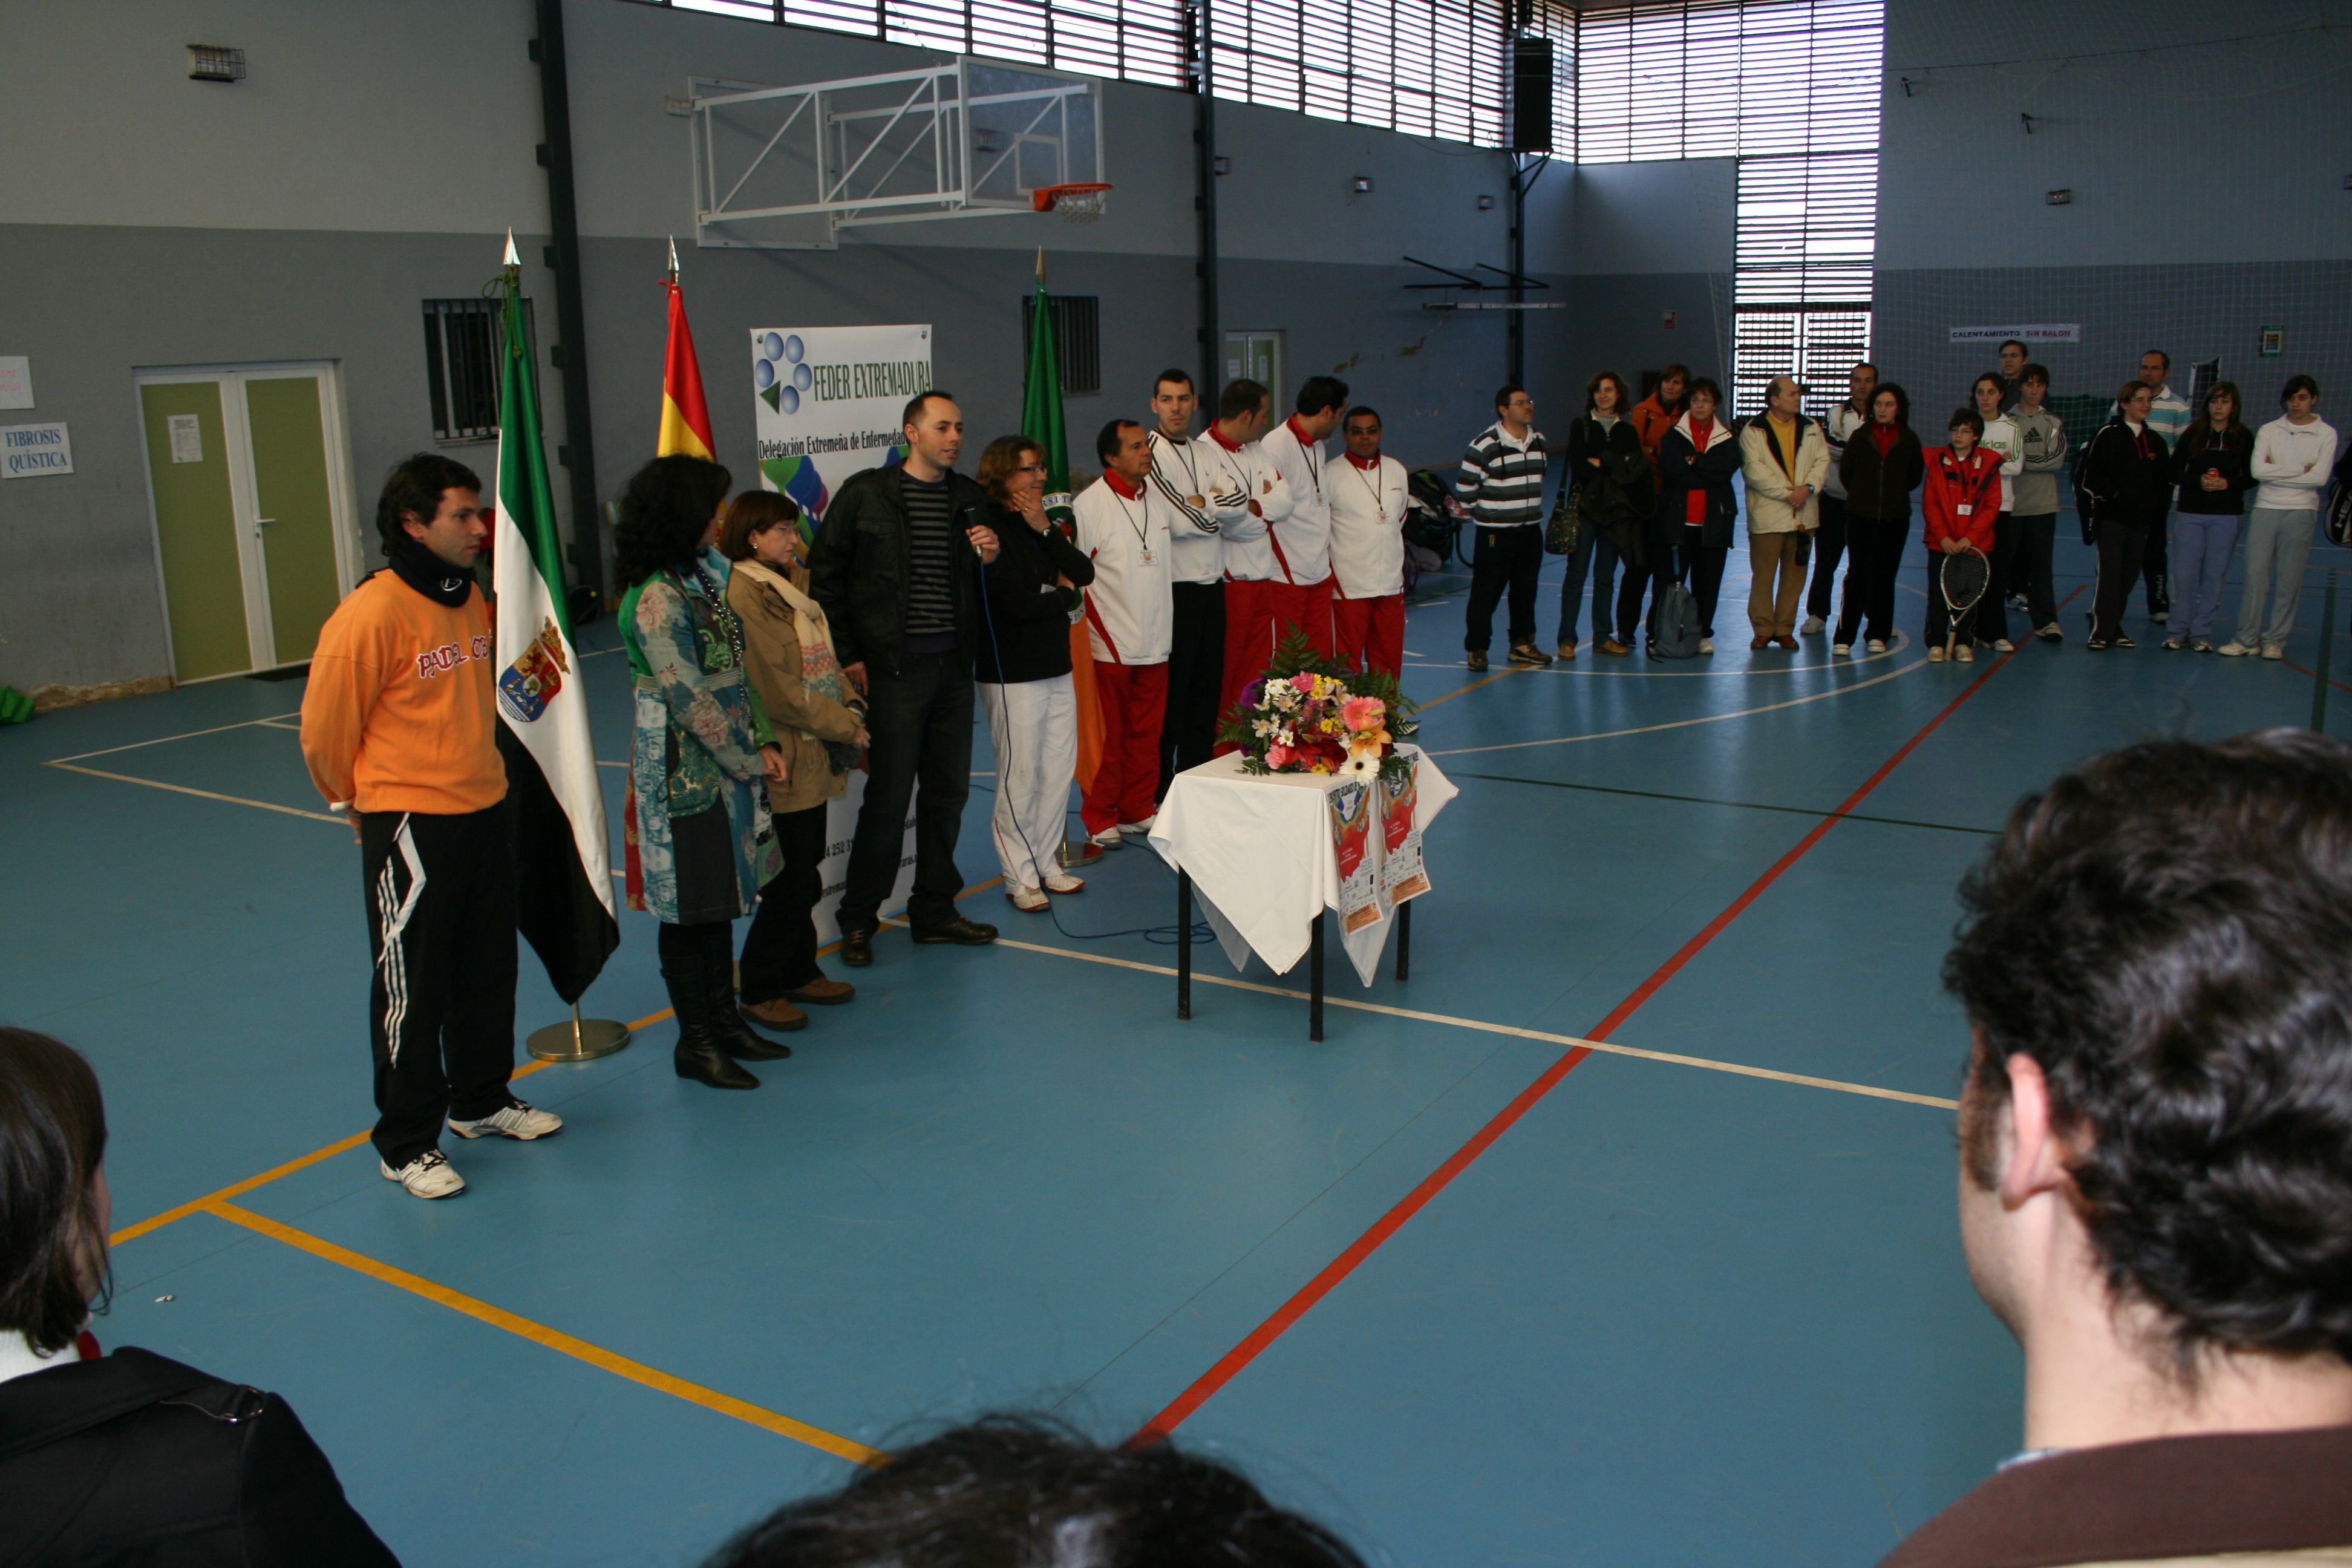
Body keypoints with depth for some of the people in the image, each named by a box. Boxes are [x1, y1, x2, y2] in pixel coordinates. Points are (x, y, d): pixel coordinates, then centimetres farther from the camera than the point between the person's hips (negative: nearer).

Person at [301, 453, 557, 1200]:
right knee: (412, 989, 3)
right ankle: (406, 1144, 16)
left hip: (487, 812, 7)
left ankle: (481, 1101, 36)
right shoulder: (370, 614, -17)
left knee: (489, 972, 18)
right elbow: (324, 731, -9)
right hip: (409, 827, -7)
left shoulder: (473, 599, 6)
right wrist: (365, 803, 5)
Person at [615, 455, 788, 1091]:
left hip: (728, 763, 9)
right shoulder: (656, 600, -19)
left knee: (722, 898, 16)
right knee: (690, 908, 2)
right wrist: (748, 762, -12)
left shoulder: (703, 576, 9)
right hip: (683, 771, -9)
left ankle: (726, 1021, 28)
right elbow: (690, 699, -20)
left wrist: (764, 742, 3)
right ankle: (695, 1043, 14)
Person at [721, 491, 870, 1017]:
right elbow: (775, 686, -18)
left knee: (805, 870, 14)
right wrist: (842, 725, -13)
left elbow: (824, 658, 18)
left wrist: (851, 706, 1)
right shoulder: (743, 594, -14)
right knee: (796, 877, -5)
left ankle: (799, 973, 26)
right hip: (784, 755, -9)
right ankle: (758, 989, 8)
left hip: (816, 753, 9)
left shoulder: (794, 582, 16)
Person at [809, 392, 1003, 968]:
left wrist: (990, 559, -4)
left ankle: (935, 911, 24)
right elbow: (825, 575, -1)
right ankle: (858, 920, 12)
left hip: (954, 667, 5)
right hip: (893, 668, -5)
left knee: (948, 795, 11)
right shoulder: (865, 493, -2)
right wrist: (847, 656, -5)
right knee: (888, 799, -2)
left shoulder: (970, 499, 12)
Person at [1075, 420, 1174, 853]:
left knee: (1147, 734, 11)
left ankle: (1138, 809, 23)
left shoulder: (1159, 497, 9)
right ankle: (1099, 817, 13)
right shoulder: (1089, 504, -11)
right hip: (1109, 646, -6)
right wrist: (1088, 625, -12)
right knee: (1106, 736, 2)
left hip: (1154, 642, 6)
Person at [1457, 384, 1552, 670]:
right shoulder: (1484, 445, -14)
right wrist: (1484, 512, 2)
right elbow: (1465, 488, -8)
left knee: (1526, 590, 12)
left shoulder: (1539, 440, 8)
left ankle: (1522, 643, 24)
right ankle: (1476, 648, 6)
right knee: (1486, 593, -3)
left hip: (1531, 530, 6)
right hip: (1495, 532, -6)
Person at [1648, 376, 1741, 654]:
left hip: (1713, 522, 2)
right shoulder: (1674, 435, 6)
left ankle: (1703, 634, 16)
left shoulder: (1728, 438, 10)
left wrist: (1693, 463, -11)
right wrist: (1707, 473, -9)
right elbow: (1669, 467, -12)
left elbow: (1727, 469, -8)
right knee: (1668, 580, -3)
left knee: (1708, 581, 4)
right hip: (1676, 519, -2)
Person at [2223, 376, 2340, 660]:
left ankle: (2275, 640, 8)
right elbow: (2257, 470, -7)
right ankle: (2246, 638, 3)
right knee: (2255, 575, -2)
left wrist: (2276, 473, -7)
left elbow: (2320, 478, -8)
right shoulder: (2269, 431, 6)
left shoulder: (2326, 434, 3)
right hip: (2265, 509, 1)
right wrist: (2301, 469, -8)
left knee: (2290, 580, 1)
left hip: (2301, 512, -1)